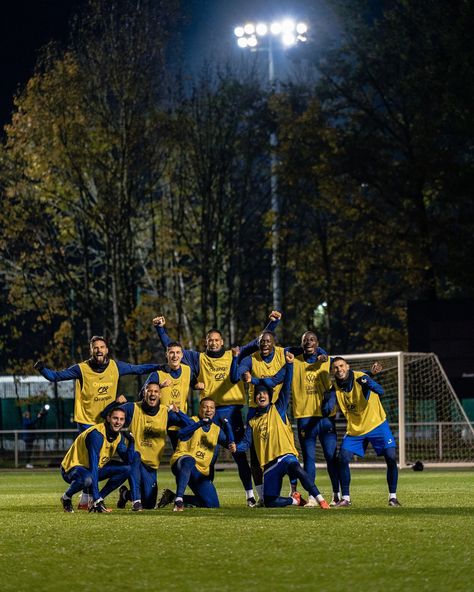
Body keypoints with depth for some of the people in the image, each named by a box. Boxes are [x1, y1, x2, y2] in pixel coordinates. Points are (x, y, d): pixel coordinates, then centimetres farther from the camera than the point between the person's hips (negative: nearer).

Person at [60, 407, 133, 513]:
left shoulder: (119, 437, -2)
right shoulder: (97, 434, -28)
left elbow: (128, 461, -3)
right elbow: (93, 466, -32)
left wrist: (131, 442, -21)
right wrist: (96, 497, -37)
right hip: (72, 468, -8)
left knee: (126, 469, -6)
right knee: (87, 479, -42)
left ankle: (98, 500, -1)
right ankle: (66, 497, -8)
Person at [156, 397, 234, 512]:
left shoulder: (217, 430, 15)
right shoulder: (193, 422, -2)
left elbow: (229, 442, -1)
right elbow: (181, 434, -24)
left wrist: (226, 424, -15)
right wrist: (201, 423, -35)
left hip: (201, 472, 6)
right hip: (180, 462, -6)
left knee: (213, 504, 1)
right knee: (189, 460, -43)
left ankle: (173, 497, 14)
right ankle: (178, 499, -47)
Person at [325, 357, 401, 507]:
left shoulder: (360, 378, -18)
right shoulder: (335, 388, -5)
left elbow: (380, 391, -32)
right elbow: (327, 408, -10)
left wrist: (369, 384, -52)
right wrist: (327, 406, -33)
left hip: (377, 425, -3)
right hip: (354, 430, 3)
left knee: (391, 458, -14)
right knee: (342, 459, -10)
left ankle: (392, 497, 0)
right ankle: (345, 498, 3)